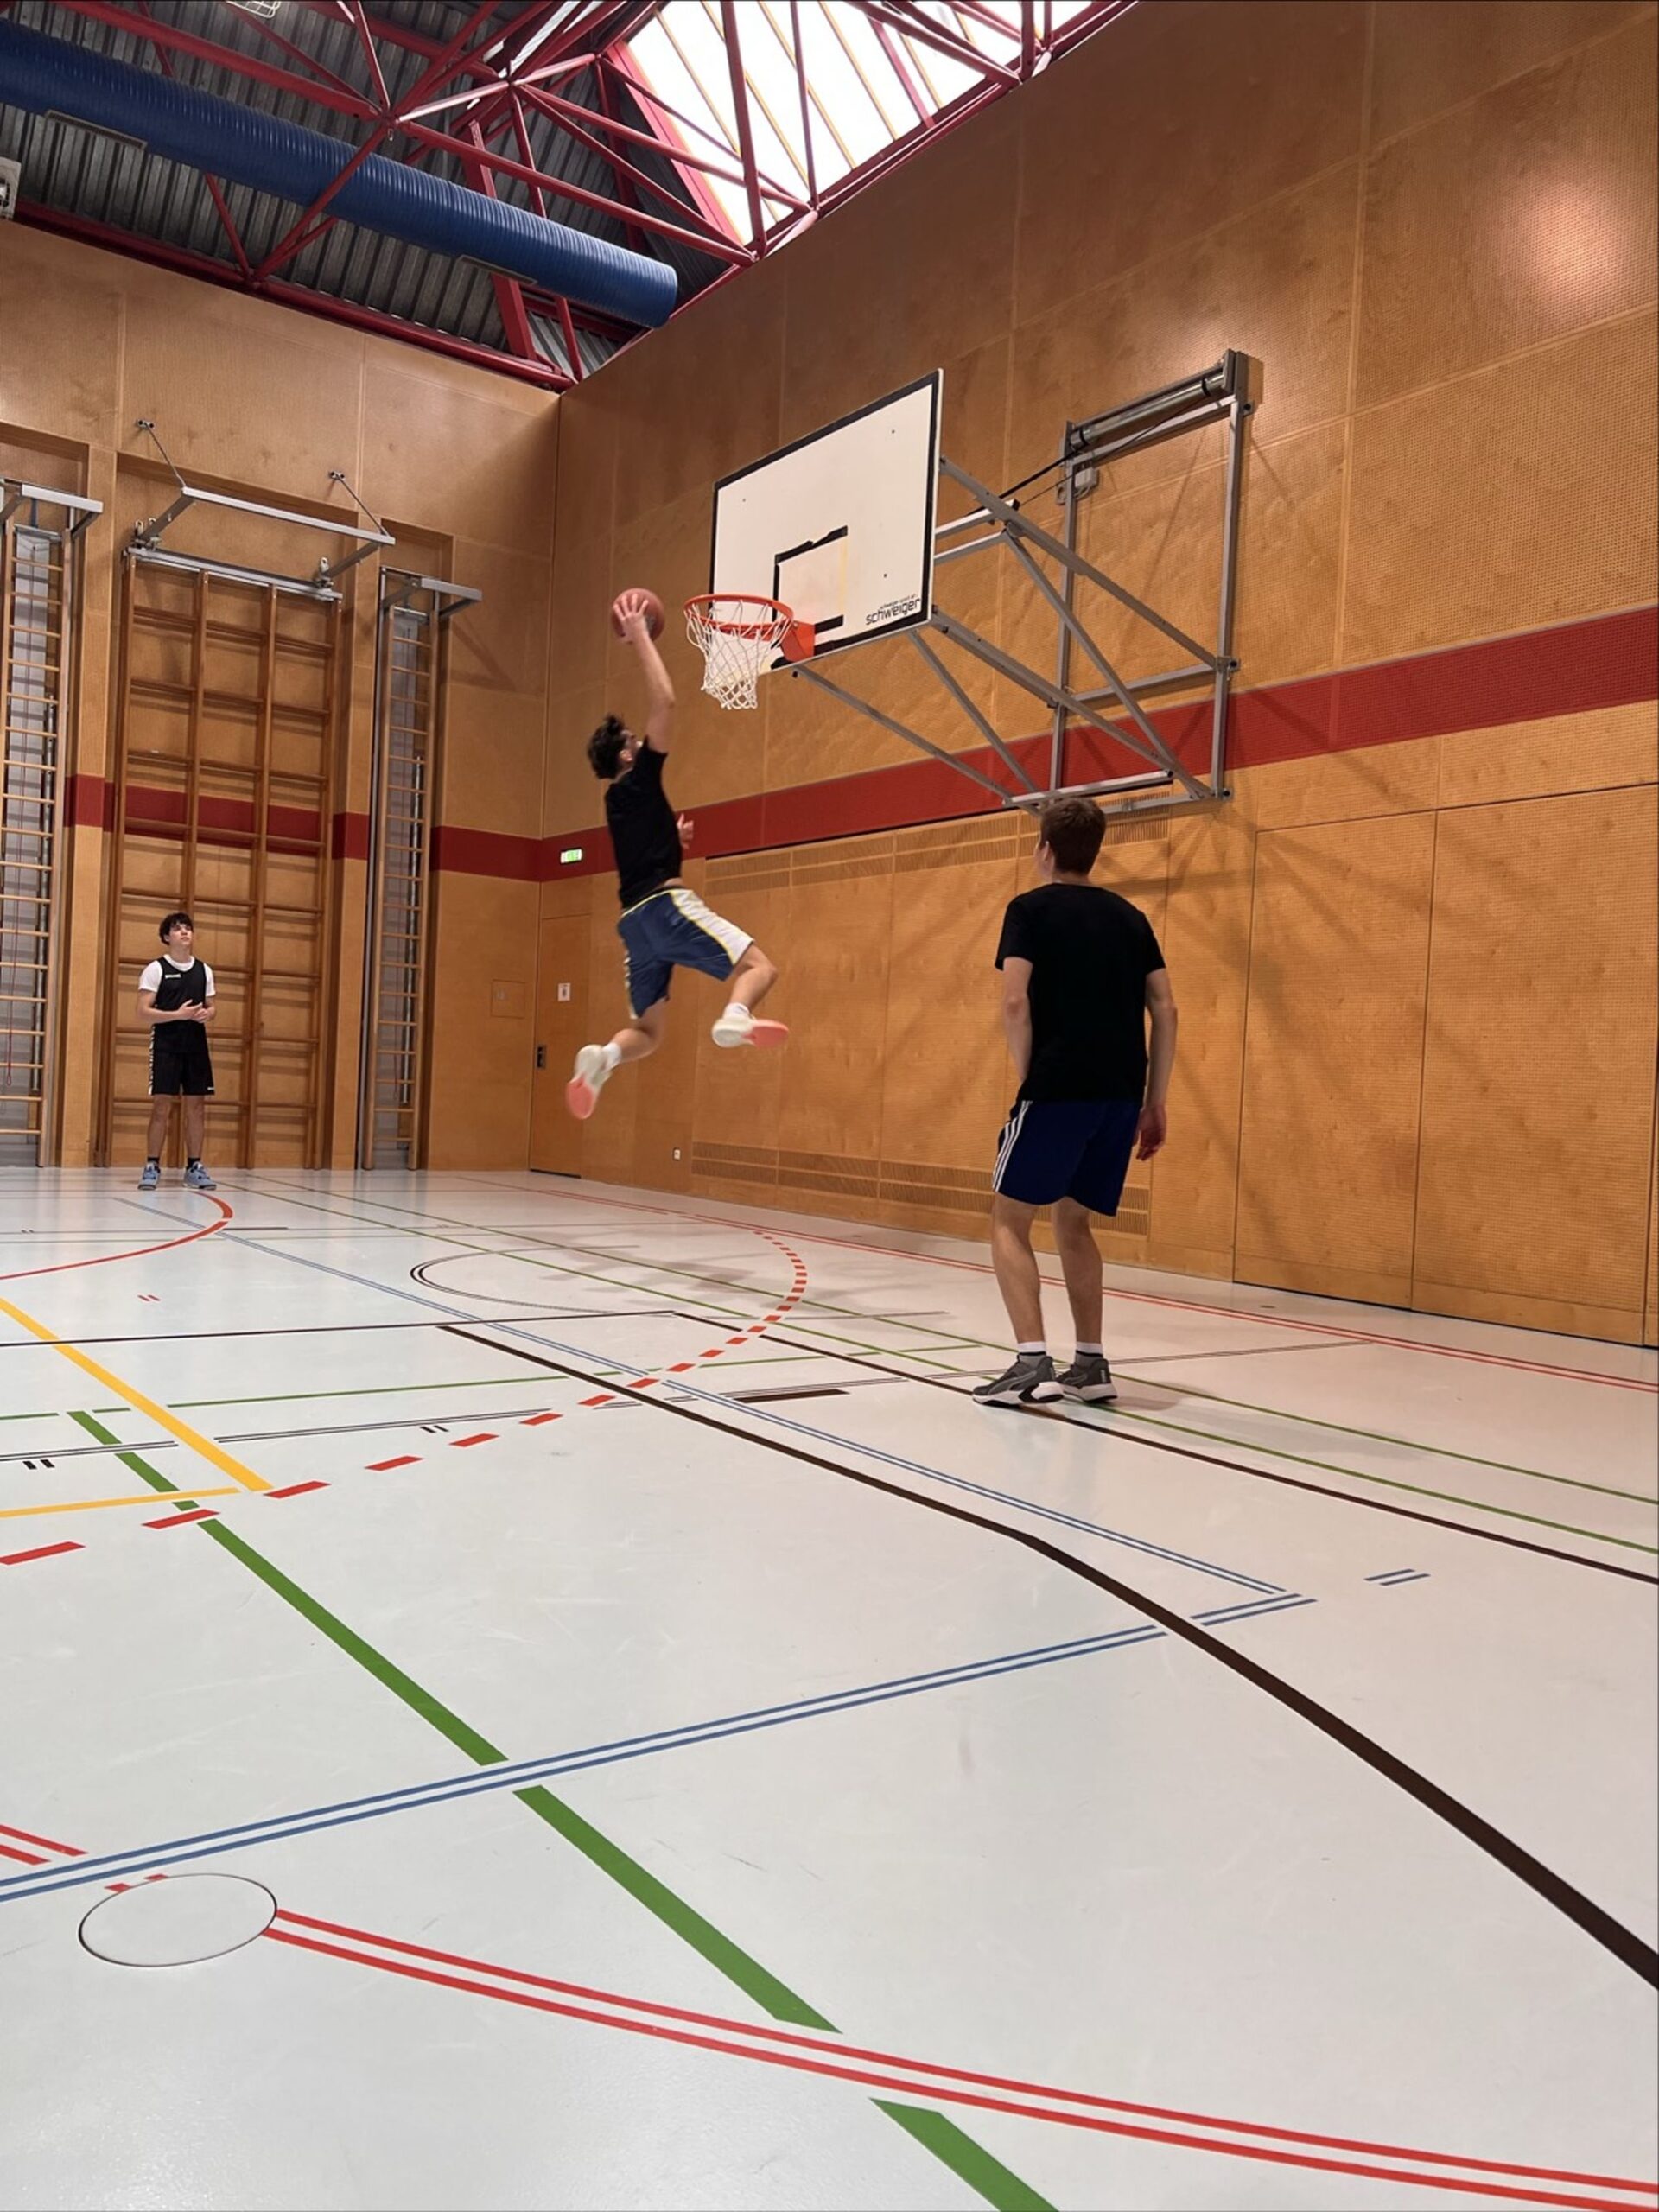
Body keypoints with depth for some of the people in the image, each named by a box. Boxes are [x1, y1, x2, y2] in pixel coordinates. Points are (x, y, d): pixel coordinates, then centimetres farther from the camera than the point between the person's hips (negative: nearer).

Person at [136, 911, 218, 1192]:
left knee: (197, 1105, 4)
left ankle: (194, 1166, 13)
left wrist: (207, 1014, -5)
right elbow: (143, 1012, -8)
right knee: (162, 1105, -5)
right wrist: (178, 1014, -19)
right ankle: (152, 1166, 4)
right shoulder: (156, 969, -3)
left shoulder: (204, 970, 11)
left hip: (196, 1045, 4)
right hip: (166, 1045, -4)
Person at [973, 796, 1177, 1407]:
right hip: (1120, 1094, 6)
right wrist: (1154, 1101, 14)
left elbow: (1016, 1002, -12)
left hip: (1058, 1088, -6)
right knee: (1073, 1221, 19)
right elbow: (1165, 1012, 11)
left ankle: (1032, 1362, -7)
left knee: (1009, 1221, 5)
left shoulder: (1030, 908, 1)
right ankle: (1091, 1364, 18)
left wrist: (1028, 1080, -1)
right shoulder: (1129, 916, 16)